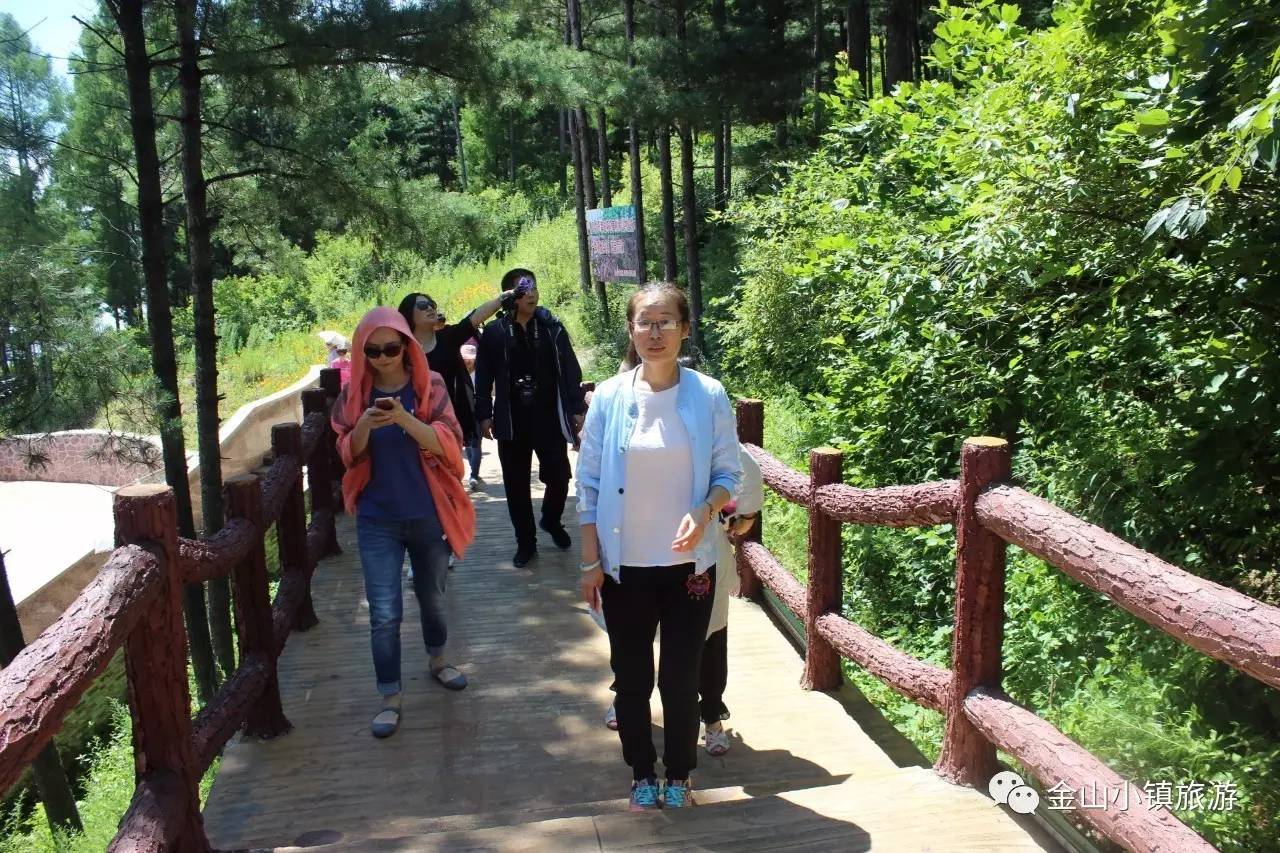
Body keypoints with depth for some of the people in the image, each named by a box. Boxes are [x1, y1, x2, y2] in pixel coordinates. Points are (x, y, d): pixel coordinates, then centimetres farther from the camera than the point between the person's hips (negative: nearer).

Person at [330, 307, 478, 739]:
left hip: (428, 514, 0)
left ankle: (438, 659, 45)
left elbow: (449, 444, -16)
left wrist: (404, 418, -32)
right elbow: (348, 455, -1)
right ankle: (390, 699, 14)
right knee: (384, 613, -1)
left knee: (432, 596, 19)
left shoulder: (430, 386, -7)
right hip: (377, 520, 0)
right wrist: (365, 425, -22)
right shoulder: (354, 394, -1)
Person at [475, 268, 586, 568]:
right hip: (512, 421, 0)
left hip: (550, 418, 0)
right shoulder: (494, 332, -1)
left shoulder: (552, 328, 2)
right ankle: (526, 541, 22)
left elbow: (570, 370, 5)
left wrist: (577, 408, 2)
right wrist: (484, 414, -3)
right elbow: (484, 377, 2)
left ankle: (551, 521, 32)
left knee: (558, 476, 2)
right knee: (516, 484, 7)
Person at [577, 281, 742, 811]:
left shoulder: (709, 396, -7)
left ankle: (679, 774, 34)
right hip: (624, 566, 1)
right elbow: (589, 485, -1)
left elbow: (728, 474, 1)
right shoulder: (609, 397, -5)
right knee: (632, 678, 13)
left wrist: (703, 512, -20)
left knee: (681, 677, 11)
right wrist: (591, 562, -2)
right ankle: (642, 773, 35)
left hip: (688, 564, 0)